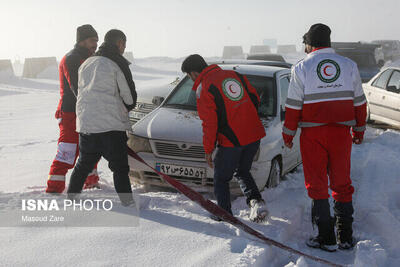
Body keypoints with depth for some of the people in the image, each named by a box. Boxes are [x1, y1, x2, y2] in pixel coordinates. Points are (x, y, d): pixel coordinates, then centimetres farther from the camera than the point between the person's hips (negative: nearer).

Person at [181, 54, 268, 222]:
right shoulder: (235, 75, 10)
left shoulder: (203, 89, -10)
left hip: (231, 140, -6)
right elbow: (255, 99, 16)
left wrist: (208, 150, -3)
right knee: (242, 172, 24)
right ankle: (256, 201, 5)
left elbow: (209, 123, -12)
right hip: (254, 135, 7)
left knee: (221, 179, 13)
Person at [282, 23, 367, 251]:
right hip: (341, 133, 3)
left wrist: (288, 134, 7)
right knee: (342, 183, 12)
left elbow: (293, 106, -4)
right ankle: (346, 238, 16)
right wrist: (359, 130, 20)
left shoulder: (302, 69, -5)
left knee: (317, 185, 6)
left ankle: (327, 239, 7)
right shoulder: (349, 65, 4)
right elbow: (359, 102, 9)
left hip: (313, 135, -3)